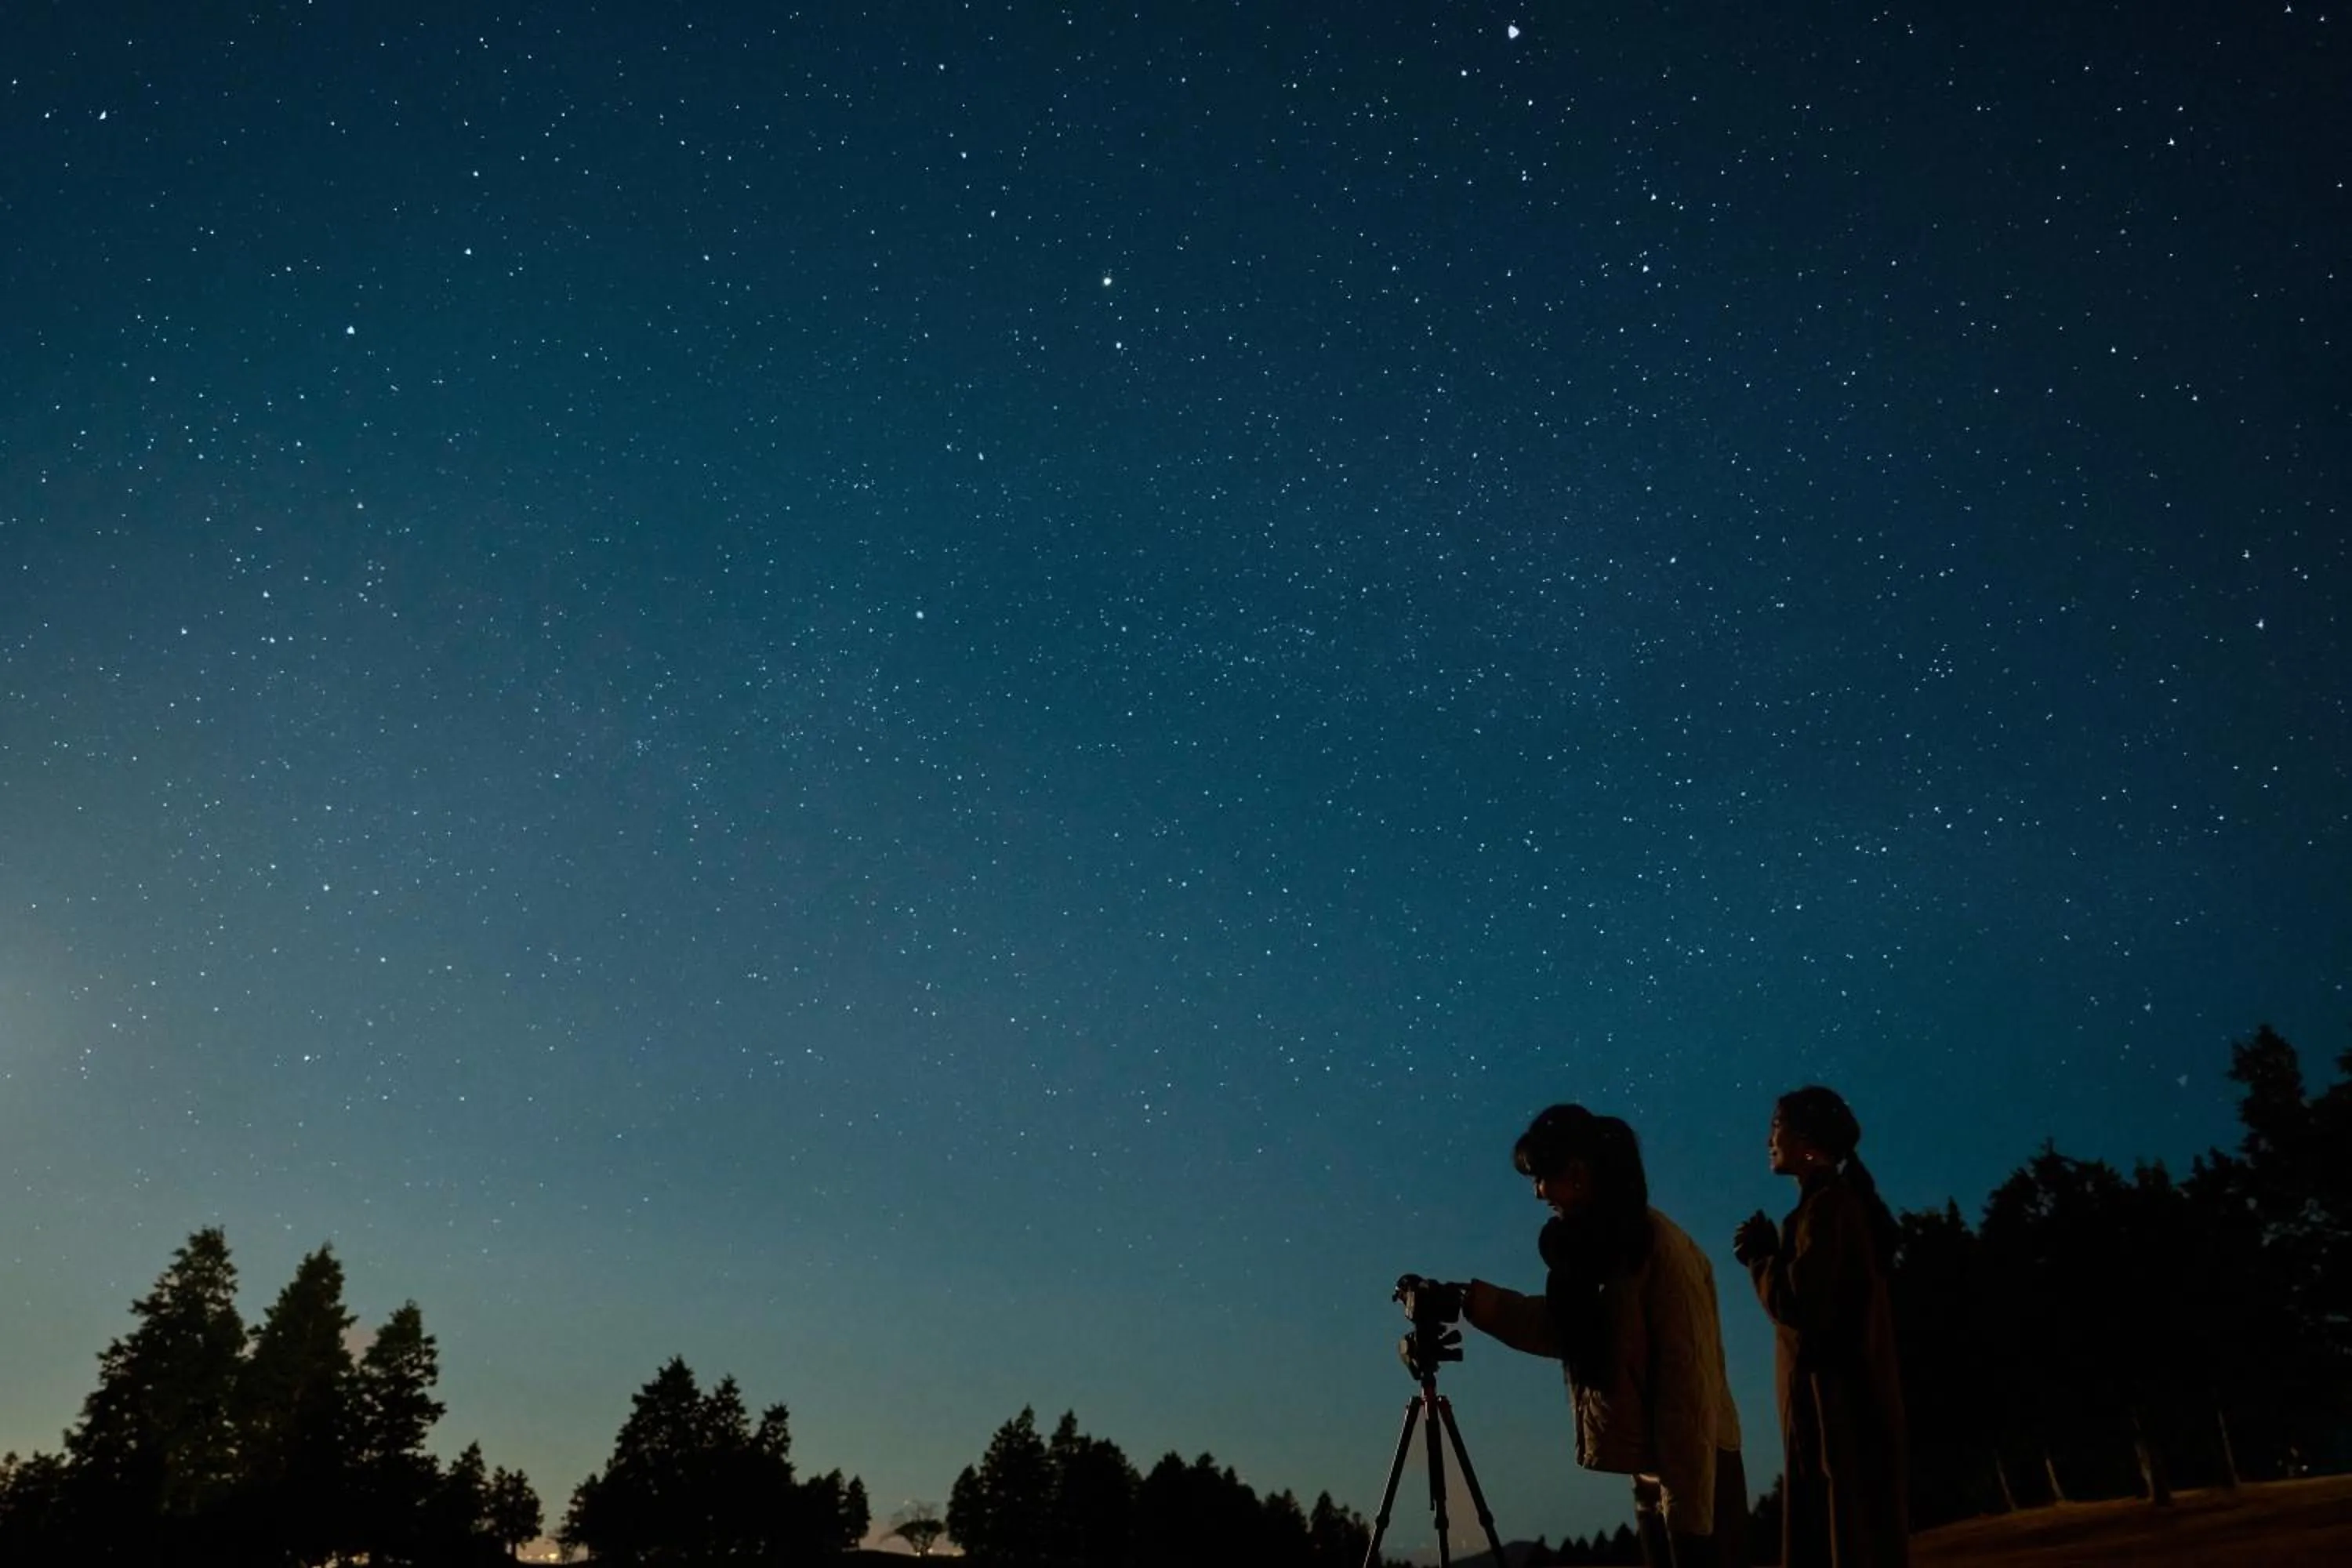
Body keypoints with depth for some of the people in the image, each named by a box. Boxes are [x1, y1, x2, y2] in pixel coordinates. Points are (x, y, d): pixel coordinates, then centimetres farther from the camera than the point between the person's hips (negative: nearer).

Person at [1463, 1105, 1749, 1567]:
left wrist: (1689, 1505, -20)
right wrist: (1469, 1299, 0)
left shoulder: (1659, 1247, -19)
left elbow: (1690, 1384, -20)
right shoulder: (1596, 1244, 7)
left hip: (1695, 1472, -9)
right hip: (1653, 1469, 9)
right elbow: (1562, 1327, 10)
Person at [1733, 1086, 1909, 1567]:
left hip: (1835, 1402, -10)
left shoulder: (1827, 1206, -14)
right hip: (1844, 1399, 10)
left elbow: (1798, 1304, -20)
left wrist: (1758, 1255, -4)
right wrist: (1769, 1254, 8)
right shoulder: (1838, 1202, 16)